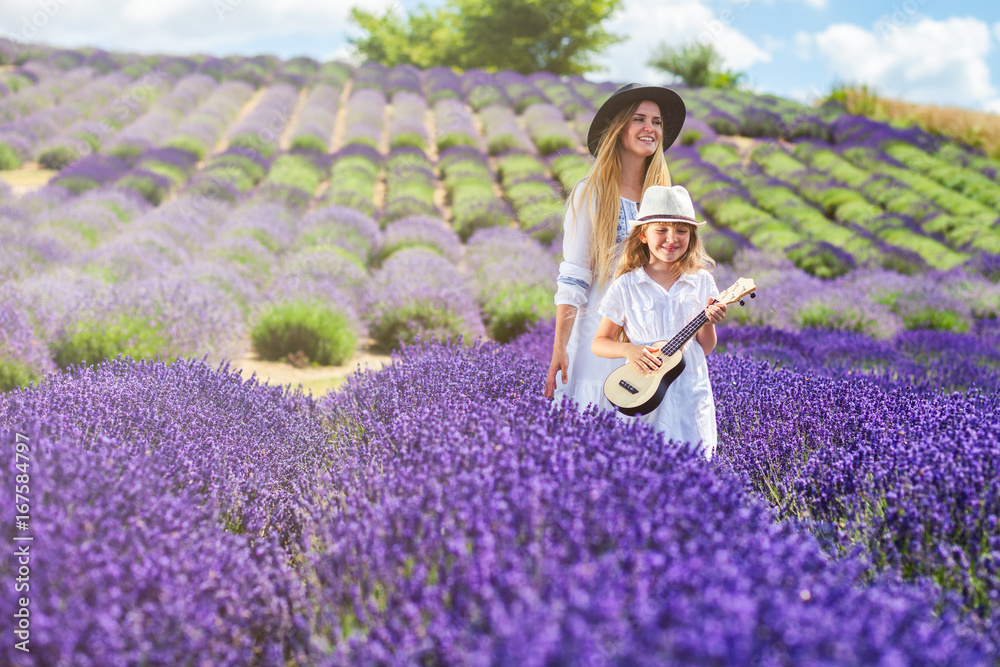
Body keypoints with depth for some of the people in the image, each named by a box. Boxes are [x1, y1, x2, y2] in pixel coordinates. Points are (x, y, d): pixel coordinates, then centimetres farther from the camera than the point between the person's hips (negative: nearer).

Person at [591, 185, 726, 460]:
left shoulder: (701, 282, 4)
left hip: (690, 396, 1)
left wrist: (708, 322, -11)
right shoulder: (626, 286, -1)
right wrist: (629, 349, -15)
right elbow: (598, 343, 2)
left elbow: (705, 349, 7)